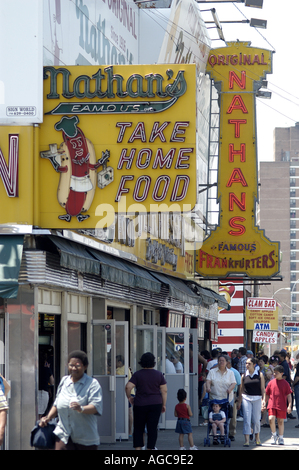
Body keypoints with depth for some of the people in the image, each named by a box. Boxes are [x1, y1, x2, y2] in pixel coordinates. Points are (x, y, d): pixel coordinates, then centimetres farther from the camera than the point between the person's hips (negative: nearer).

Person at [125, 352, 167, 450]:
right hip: (156, 404, 1)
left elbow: (128, 387, -14)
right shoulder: (159, 375, 2)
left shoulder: (137, 374, -4)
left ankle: (138, 448, 1)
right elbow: (164, 391, 1)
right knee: (152, 428, 5)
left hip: (140, 405, -1)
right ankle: (150, 447, 4)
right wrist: (163, 404, 9)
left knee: (138, 428, 9)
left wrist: (129, 397, 2)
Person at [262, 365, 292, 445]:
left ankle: (281, 438, 20)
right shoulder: (271, 383, 6)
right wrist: (264, 403, 11)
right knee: (271, 419, -17)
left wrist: (289, 406, -8)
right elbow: (267, 394, 15)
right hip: (272, 405, 1)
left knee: (281, 421, 7)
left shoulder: (285, 383, 0)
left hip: (281, 406, -1)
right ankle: (274, 435, 4)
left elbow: (289, 395, 0)